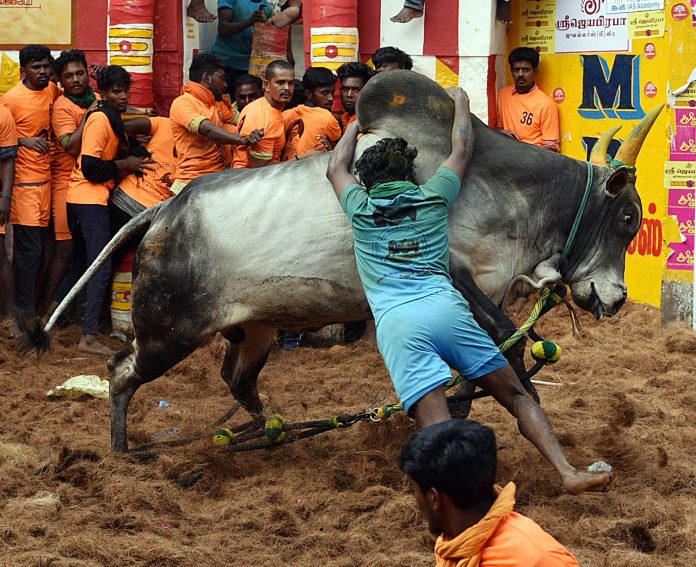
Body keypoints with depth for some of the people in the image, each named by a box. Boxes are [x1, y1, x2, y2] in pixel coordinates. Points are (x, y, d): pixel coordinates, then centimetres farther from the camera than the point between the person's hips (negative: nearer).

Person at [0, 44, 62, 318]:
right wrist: (25, 141, -23)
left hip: (45, 179, 7)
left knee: (41, 247, 12)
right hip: (24, 182, -7)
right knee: (29, 249, -7)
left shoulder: (52, 90, 7)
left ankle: (33, 308, 21)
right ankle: (25, 314, -1)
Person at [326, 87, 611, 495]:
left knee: (437, 428, -16)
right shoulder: (433, 198, 21)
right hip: (445, 306, 1)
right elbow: (463, 151, 37)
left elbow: (336, 167, 42)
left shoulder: (360, 209, 21)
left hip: (395, 322, -1)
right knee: (516, 395, 8)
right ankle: (568, 472, -8)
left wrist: (357, 125, 57)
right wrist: (461, 102, 52)